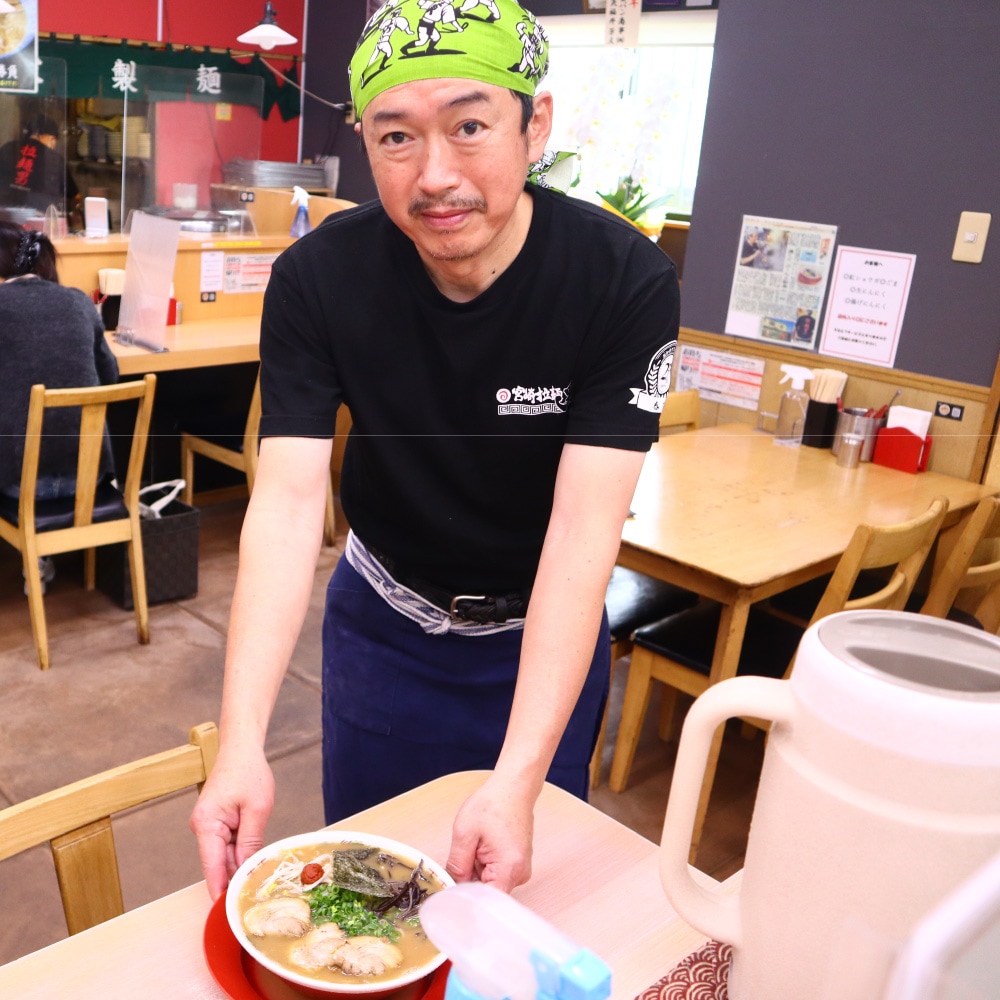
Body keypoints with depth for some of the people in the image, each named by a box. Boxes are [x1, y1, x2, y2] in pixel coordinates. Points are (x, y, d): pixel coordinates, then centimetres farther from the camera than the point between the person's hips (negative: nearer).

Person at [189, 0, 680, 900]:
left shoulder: (629, 283, -26)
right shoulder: (316, 279, -20)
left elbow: (585, 527, -32)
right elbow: (288, 499, -26)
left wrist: (518, 778, -39)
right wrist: (240, 743, -37)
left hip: (544, 631, -1)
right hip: (381, 620, 2)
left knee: (526, 883, 19)